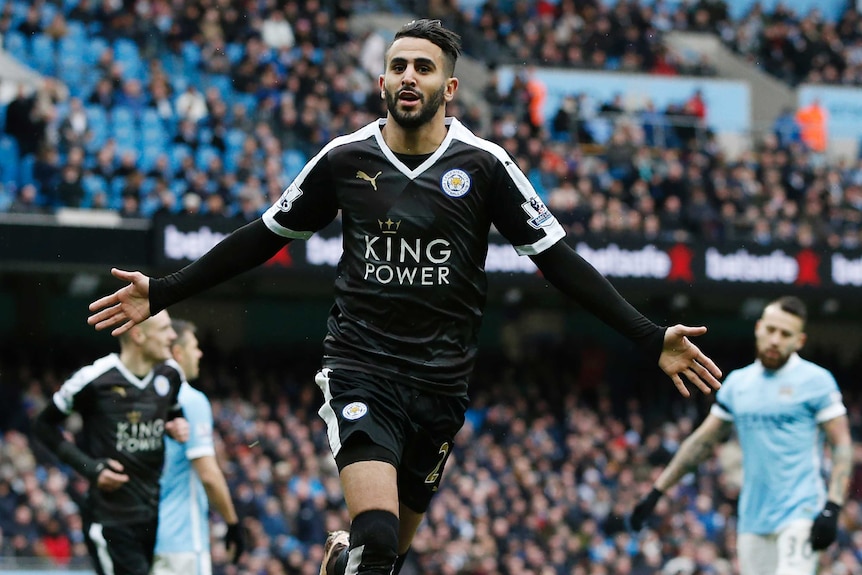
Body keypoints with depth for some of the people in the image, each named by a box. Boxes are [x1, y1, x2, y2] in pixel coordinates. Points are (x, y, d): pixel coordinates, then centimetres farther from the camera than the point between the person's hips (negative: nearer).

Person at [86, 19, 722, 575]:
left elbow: (559, 260, -1)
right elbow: (264, 237, 11)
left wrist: (651, 338, -9)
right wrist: (162, 292, 7)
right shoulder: (345, 159, 0)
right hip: (360, 366, -1)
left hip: (440, 380, 2)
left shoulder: (485, 165, -3)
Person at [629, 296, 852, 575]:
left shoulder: (815, 381, -2)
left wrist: (831, 508, -16)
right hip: (753, 518, 6)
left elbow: (842, 445, -4)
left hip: (800, 513, -5)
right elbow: (701, 442, 20)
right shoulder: (737, 382, 14)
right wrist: (656, 493, 17)